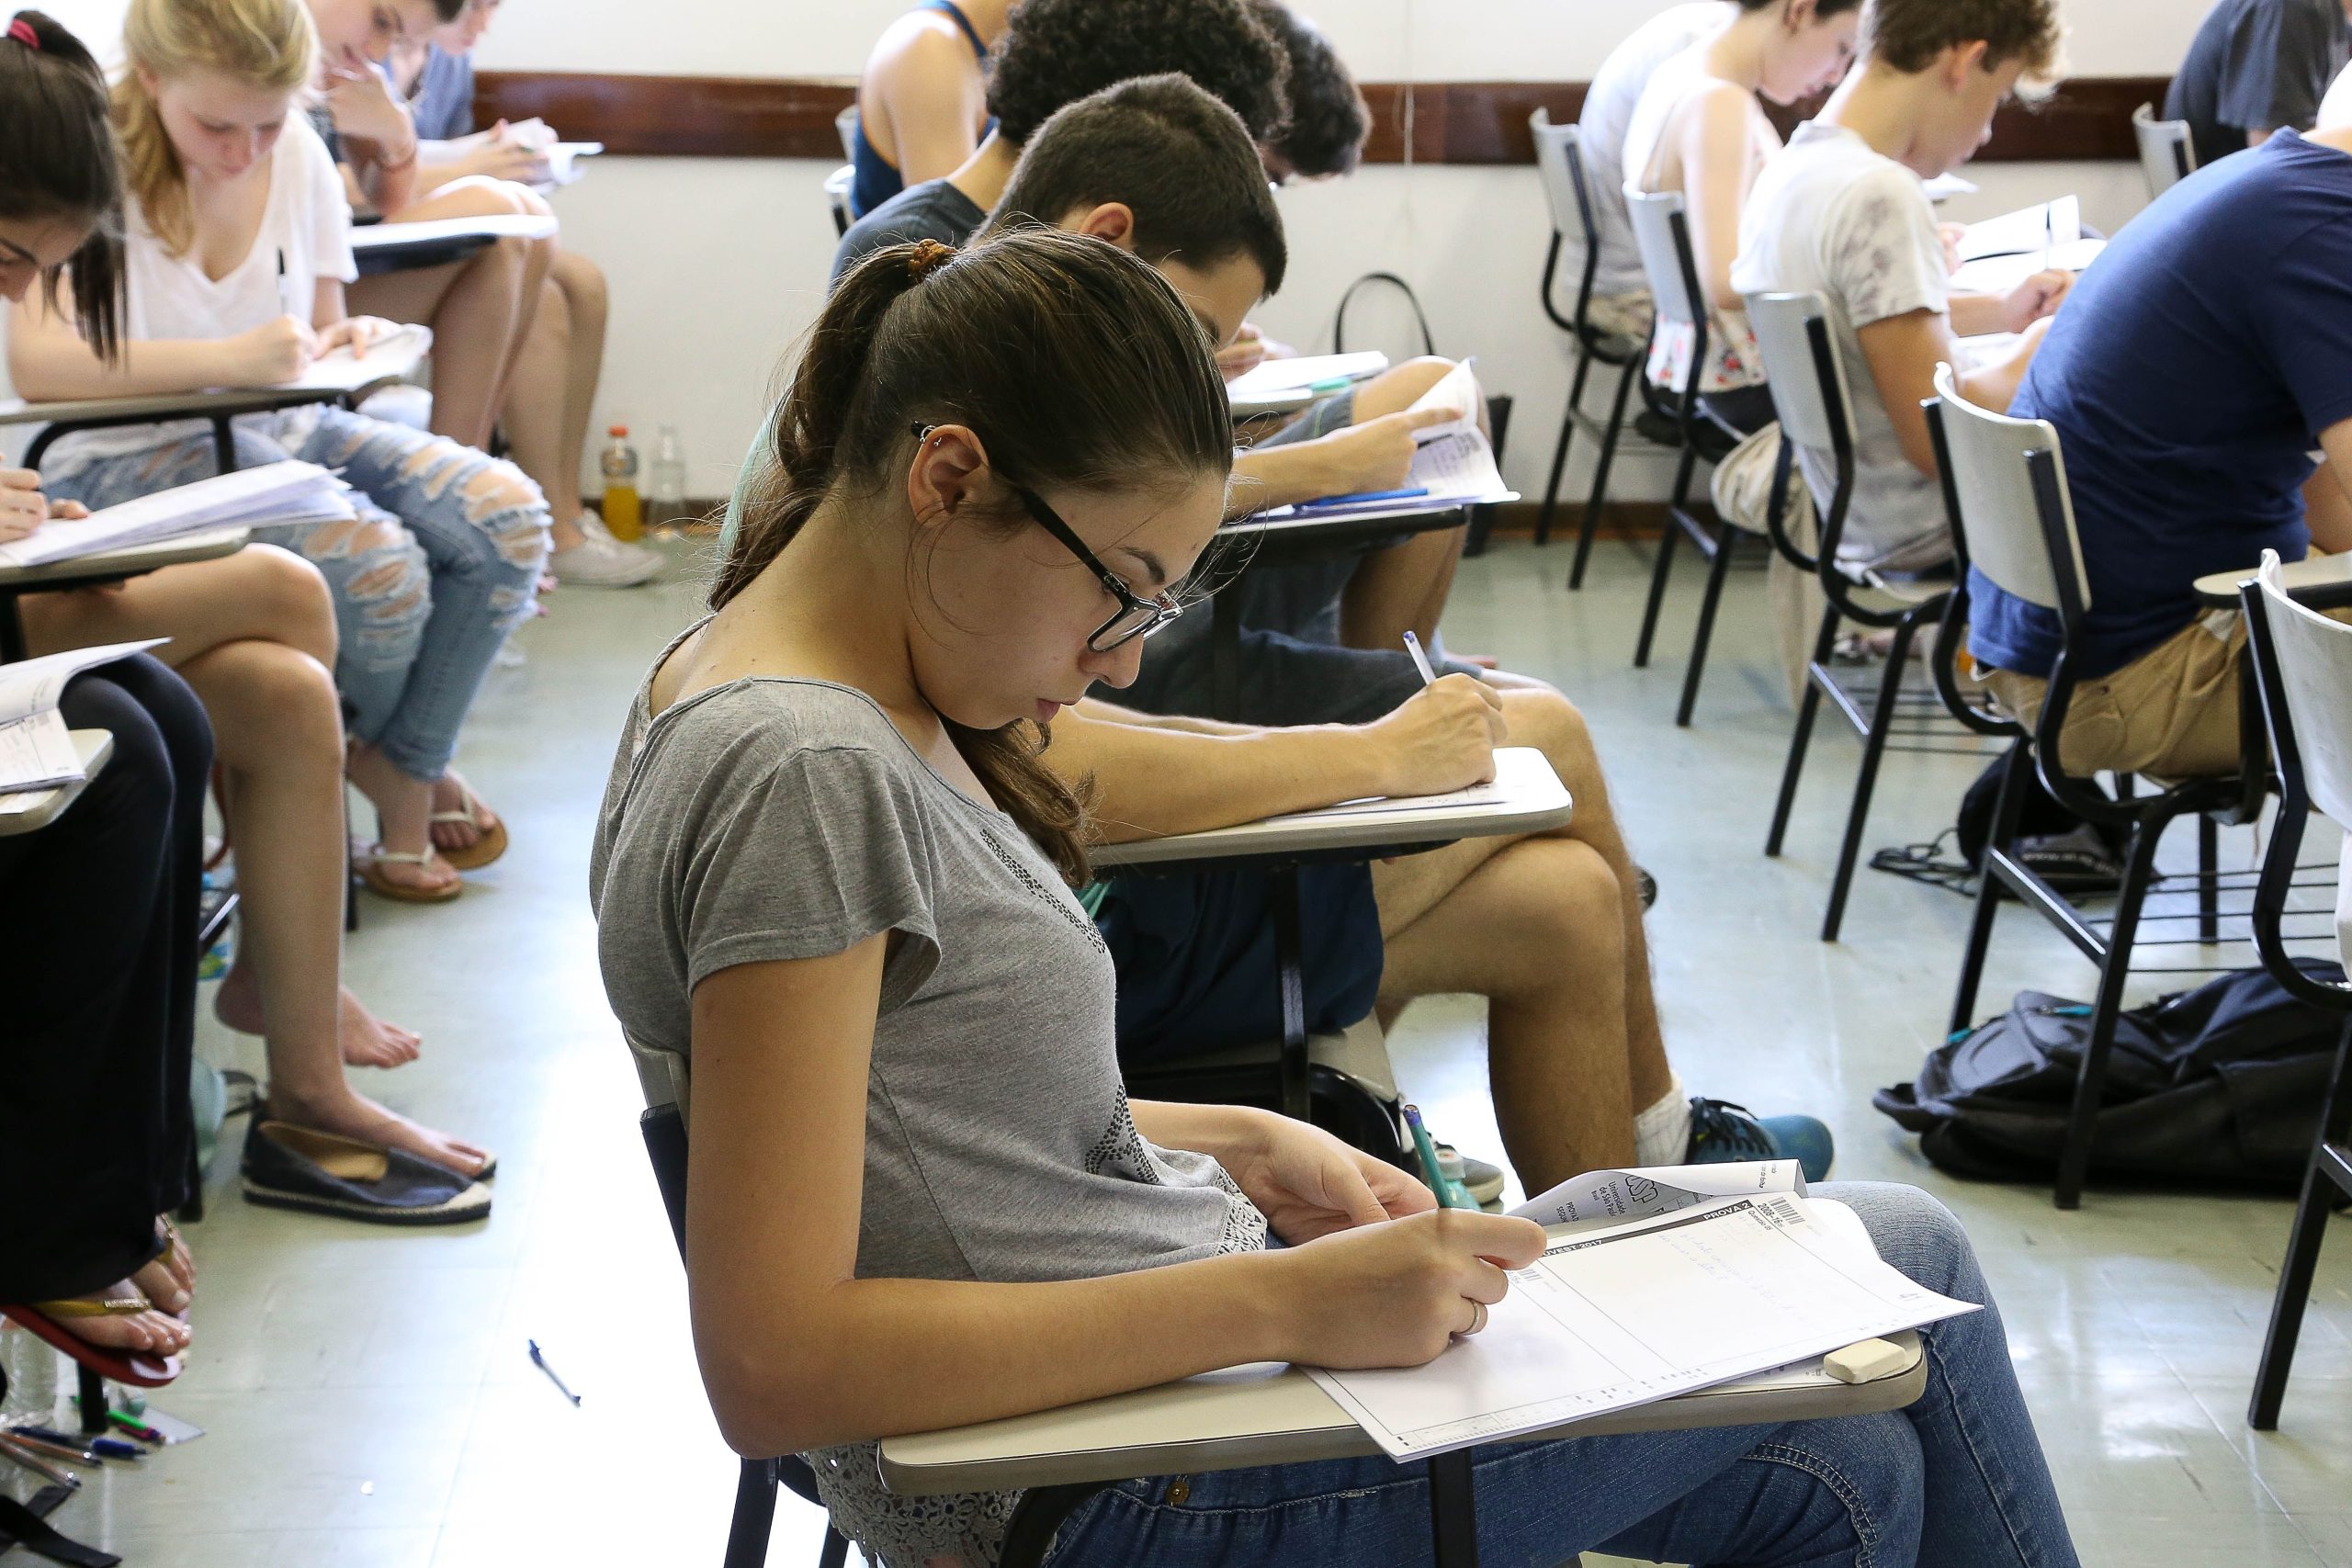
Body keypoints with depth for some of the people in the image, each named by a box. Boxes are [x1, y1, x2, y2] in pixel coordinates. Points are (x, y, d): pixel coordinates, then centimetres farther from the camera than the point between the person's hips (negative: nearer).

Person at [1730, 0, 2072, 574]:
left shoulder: (1791, 167, 3)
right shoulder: (1880, 196, -25)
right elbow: (1939, 438, -26)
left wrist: (1996, 311, 16)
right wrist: (2036, 352, -9)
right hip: (1929, 530, -10)